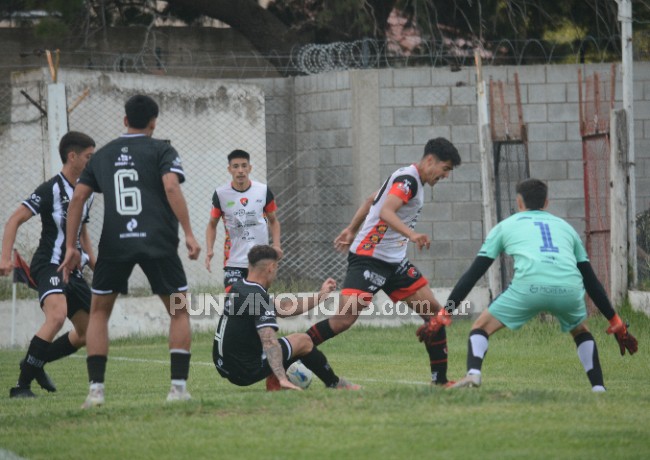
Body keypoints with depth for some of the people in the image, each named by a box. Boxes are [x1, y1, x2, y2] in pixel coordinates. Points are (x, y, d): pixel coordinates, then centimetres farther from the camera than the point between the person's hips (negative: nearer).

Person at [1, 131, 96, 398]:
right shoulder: (51, 189, -11)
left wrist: (95, 265, 22)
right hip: (49, 265, -9)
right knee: (57, 316, -33)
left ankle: (35, 364, 28)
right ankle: (22, 385, -29)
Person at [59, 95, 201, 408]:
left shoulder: (102, 155, 17)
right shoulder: (161, 150, 6)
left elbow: (78, 197, 12)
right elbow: (171, 187, -10)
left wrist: (70, 246, 15)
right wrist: (188, 234, -11)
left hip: (114, 244, 2)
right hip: (158, 241, -2)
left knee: (99, 311, 16)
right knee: (179, 311, 12)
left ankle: (95, 388, 2)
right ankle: (179, 385, 0)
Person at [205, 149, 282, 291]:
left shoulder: (263, 191, -1)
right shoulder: (221, 194, -4)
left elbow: (273, 221, 11)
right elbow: (212, 224, 8)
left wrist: (276, 245, -5)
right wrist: (209, 250, -6)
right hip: (233, 262, -2)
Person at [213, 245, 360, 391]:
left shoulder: (238, 288, 8)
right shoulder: (258, 299, -21)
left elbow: (282, 308, 16)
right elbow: (269, 341, -32)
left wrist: (321, 295, 22)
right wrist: (282, 378, -37)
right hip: (247, 371, -8)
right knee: (302, 341, 7)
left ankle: (273, 384, 14)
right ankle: (335, 384, 24)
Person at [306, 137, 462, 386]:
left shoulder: (409, 179, 15)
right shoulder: (408, 179, -15)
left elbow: (371, 200, 26)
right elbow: (386, 212, -30)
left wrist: (352, 229, 31)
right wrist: (412, 235, -42)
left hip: (394, 262, 10)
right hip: (369, 258, -10)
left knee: (434, 312, 4)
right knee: (343, 320, -20)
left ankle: (440, 378, 11)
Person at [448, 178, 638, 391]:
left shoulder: (505, 226, 28)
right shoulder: (565, 227, 34)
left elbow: (474, 273, 24)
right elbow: (590, 279, 33)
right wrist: (615, 322, 38)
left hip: (529, 287, -3)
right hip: (569, 290, 3)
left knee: (481, 326, 14)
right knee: (581, 332, 33)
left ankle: (473, 373, -12)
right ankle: (598, 388, 19)